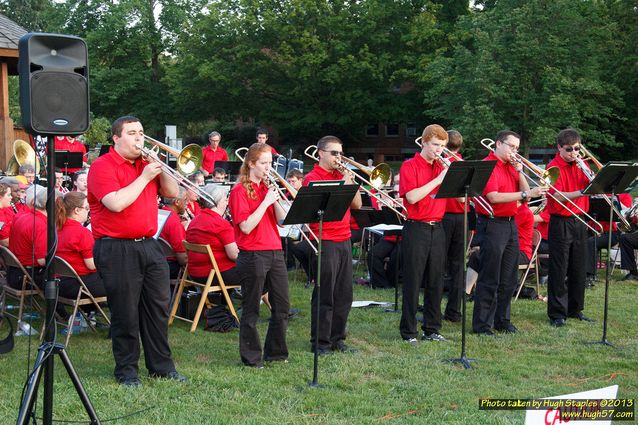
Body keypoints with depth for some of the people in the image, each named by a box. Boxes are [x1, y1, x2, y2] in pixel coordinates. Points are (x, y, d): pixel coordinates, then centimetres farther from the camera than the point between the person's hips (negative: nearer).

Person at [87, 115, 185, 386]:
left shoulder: (146, 164, 13)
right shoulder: (102, 166, -8)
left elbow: (173, 193, 13)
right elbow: (117, 203, -23)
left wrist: (160, 170, -4)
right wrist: (145, 177, -16)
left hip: (149, 246, 7)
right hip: (117, 249, -7)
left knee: (158, 307, 10)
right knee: (125, 313, 0)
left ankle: (162, 366, 20)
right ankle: (126, 370, 13)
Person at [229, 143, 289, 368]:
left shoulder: (267, 188, 14)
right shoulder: (240, 190, -7)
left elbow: (282, 220, 8)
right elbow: (246, 226, -16)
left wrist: (275, 199, -7)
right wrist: (266, 202, -16)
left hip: (275, 252, 7)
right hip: (252, 255, -7)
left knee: (282, 307, 10)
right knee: (251, 310, 2)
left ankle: (275, 351, 22)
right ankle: (251, 357, 11)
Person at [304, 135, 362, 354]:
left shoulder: (342, 175, 14)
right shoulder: (312, 178, -6)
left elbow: (357, 205, 12)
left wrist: (352, 183, -2)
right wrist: (343, 184, -18)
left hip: (344, 240, 7)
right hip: (325, 243, -7)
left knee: (344, 295, 10)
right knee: (324, 295, -3)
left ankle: (337, 338, 19)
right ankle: (320, 342, 4)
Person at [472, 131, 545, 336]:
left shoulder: (511, 166, 15)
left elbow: (525, 193, 11)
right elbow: (494, 197, -22)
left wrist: (519, 171, -2)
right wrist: (526, 194, -23)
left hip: (510, 225, 8)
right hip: (492, 225, -8)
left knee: (508, 280, 12)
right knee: (489, 280, -6)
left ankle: (502, 321, 21)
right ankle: (482, 325, 0)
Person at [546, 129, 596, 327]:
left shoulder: (580, 165, 10)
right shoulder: (554, 167, -10)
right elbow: (557, 196, -21)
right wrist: (580, 193, -33)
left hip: (579, 221, 6)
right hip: (560, 223, -6)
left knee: (578, 269, 12)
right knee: (559, 270, -3)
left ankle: (575, 309, 23)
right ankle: (557, 313, 3)